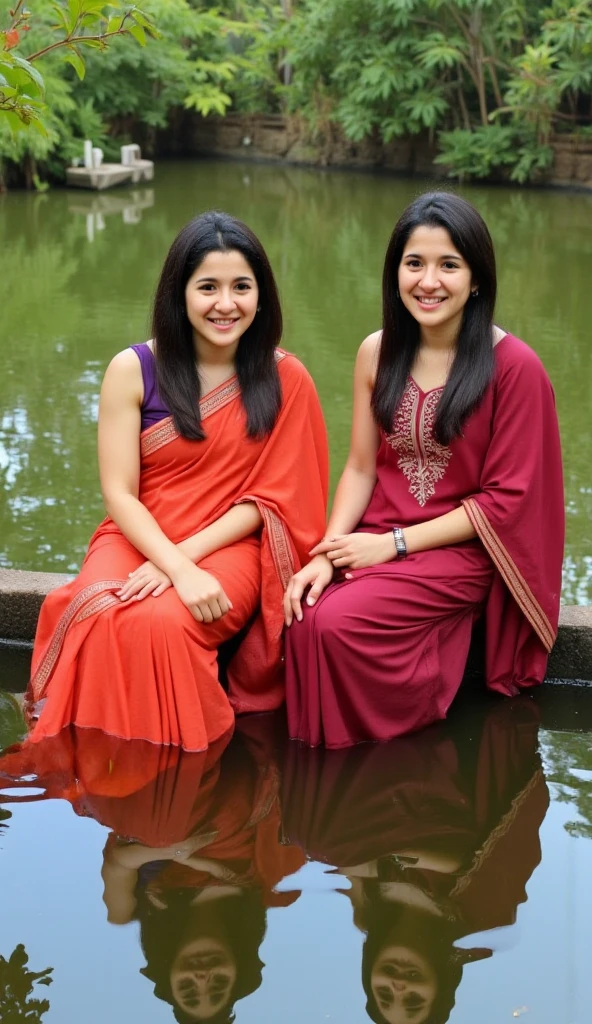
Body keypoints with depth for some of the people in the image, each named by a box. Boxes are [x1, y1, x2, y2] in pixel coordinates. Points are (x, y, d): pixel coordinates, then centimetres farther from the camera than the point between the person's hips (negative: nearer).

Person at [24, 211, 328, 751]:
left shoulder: (285, 379, 1)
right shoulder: (134, 370, 0)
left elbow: (269, 498, 0)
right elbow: (118, 493, -4)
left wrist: (187, 555, -15)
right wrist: (178, 569, -21)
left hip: (230, 546, -1)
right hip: (139, 538, 1)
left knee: (164, 621, -34)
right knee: (103, 620, -34)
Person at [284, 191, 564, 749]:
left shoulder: (514, 367, -13)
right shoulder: (378, 353, 3)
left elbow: (507, 497, -11)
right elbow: (361, 467, 5)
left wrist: (395, 543, -14)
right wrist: (326, 553, -11)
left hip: (459, 550, -5)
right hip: (374, 538, 5)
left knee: (337, 621, -27)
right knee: (299, 612, -23)